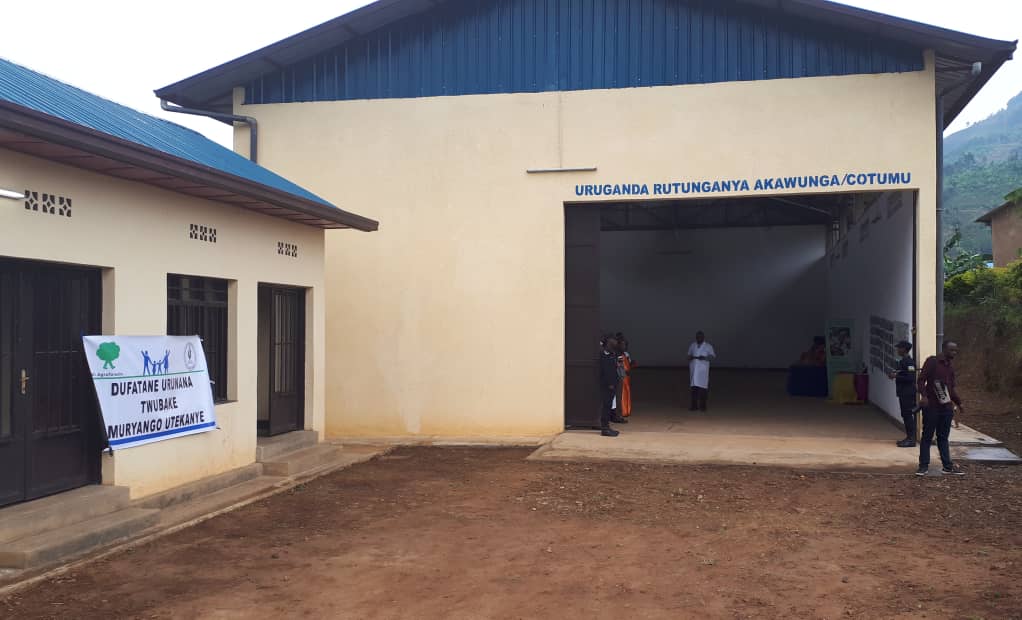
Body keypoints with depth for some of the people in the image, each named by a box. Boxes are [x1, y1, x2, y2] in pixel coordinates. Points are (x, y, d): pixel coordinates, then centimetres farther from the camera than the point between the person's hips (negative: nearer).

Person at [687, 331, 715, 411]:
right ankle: (694, 405, 3)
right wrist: (690, 357, -7)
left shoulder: (708, 346, 1)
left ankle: (702, 406, -1)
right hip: (693, 369, 3)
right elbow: (689, 355, 16)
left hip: (703, 370, -3)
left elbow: (712, 356, -1)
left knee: (703, 387, -7)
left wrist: (705, 358, -18)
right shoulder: (692, 345, 12)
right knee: (694, 387, 0)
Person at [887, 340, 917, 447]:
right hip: (903, 393, 10)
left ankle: (911, 439, -5)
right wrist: (894, 374, 6)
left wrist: (896, 376, -19)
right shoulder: (902, 361, 14)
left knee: (908, 415, -8)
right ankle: (909, 437, 19)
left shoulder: (909, 362, -15)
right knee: (905, 415, 13)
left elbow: (911, 378, -22)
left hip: (908, 393, -10)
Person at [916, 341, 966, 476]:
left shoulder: (950, 367, 16)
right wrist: (924, 395, -23)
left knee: (943, 438, 10)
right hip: (931, 406, -6)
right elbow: (921, 379, -10)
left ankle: (948, 466, 13)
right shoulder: (932, 361, -5)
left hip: (946, 407, 6)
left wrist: (958, 403, 18)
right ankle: (924, 466, 4)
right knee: (927, 437, 0)